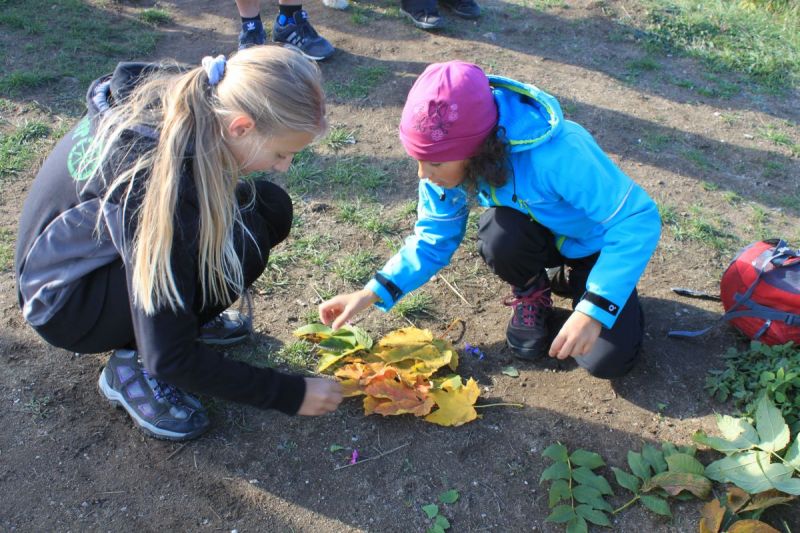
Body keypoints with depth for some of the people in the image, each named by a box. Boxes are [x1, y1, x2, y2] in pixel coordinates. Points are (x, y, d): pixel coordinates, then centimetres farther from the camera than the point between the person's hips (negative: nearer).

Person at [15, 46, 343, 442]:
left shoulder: (186, 101, -15)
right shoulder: (155, 183, -37)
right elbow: (170, 359, -30)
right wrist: (290, 394, -23)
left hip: (105, 250, 8)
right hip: (65, 304, -7)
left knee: (270, 207, -9)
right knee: (241, 240, -30)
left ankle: (179, 310, 6)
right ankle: (132, 365, -11)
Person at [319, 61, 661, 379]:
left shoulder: (556, 155, -41)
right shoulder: (449, 157, -23)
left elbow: (639, 219, -35)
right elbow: (434, 239, -12)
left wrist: (593, 309, -43)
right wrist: (372, 293, -24)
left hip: (596, 245, -3)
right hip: (537, 233, 3)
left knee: (608, 361, -18)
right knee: (498, 235, -34)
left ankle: (573, 281, 13)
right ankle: (530, 293, 2)